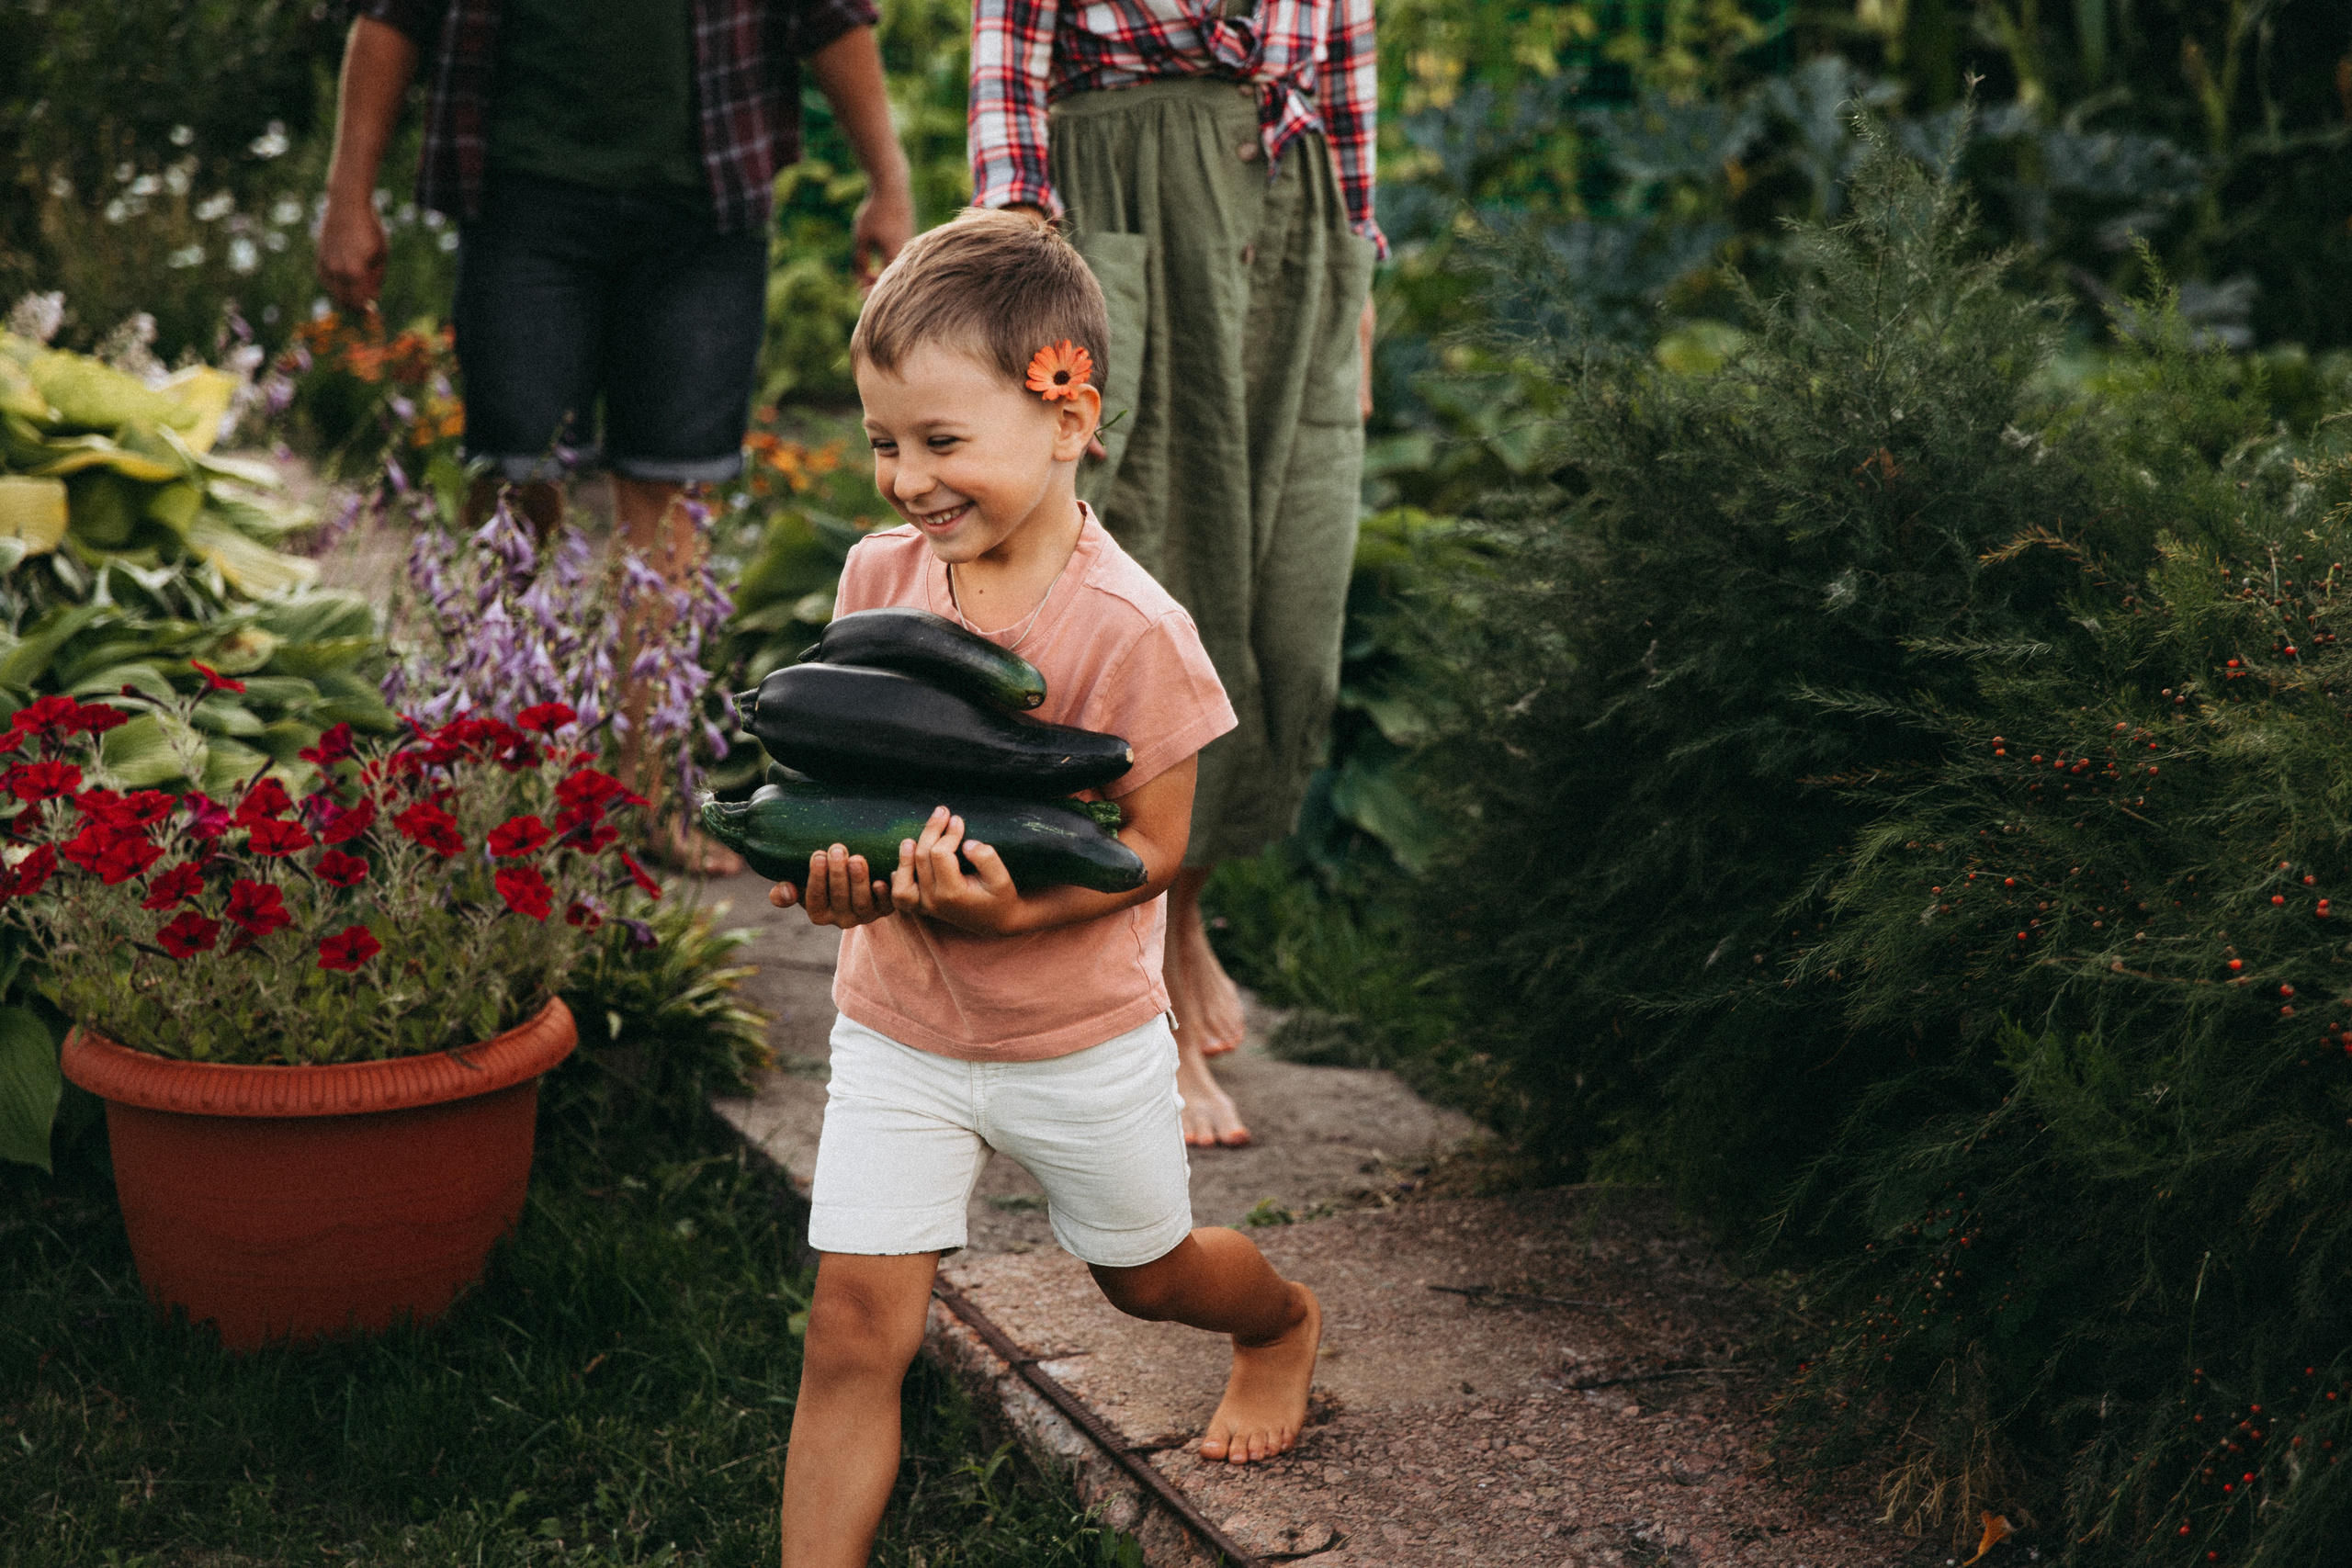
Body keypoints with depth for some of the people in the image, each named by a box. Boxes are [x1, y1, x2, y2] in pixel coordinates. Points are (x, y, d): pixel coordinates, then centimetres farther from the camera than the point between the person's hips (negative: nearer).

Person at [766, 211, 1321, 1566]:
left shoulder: (1129, 629, -23)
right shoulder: (879, 577, -8)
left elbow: (1155, 847, -16)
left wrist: (1019, 910, -33)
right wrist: (838, 867, -18)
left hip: (1078, 1032, -3)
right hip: (896, 1017, 3)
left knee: (1146, 1274, 22)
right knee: (857, 1324, -3)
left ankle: (1287, 1322, 56)